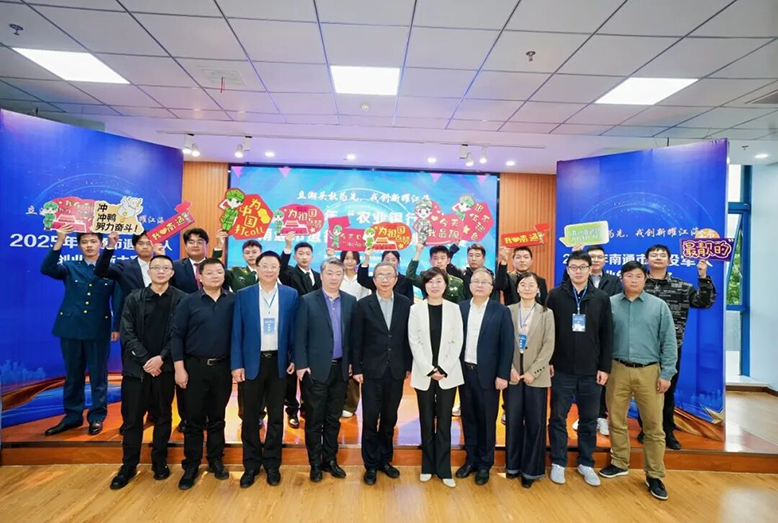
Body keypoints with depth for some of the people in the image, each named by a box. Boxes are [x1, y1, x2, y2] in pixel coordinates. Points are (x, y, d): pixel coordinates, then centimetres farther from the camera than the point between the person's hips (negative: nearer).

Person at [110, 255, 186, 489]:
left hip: (165, 367, -1)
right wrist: (146, 360, -11)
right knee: (132, 418, 8)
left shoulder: (181, 300, -2)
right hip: (136, 367, 1)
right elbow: (127, 334, -2)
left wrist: (161, 358, -15)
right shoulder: (134, 298, 3)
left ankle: (160, 462, 27)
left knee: (163, 417, 11)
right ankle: (128, 466, 25)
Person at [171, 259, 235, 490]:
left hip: (223, 367, 1)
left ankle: (215, 460, 29)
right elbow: (177, 335, -2)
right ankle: (191, 465, 23)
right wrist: (179, 367, -7)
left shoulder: (234, 301, -1)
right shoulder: (189, 302, -2)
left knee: (217, 417, 13)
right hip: (195, 367, -1)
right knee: (194, 419, 9)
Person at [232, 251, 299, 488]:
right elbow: (237, 332, -1)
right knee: (250, 417, 10)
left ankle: (272, 464, 27)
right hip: (252, 362, 0)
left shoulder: (291, 295, -1)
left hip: (279, 362, 0)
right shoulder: (243, 295, -1)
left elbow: (294, 329, 1)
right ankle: (251, 465, 27)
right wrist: (236, 364, -6)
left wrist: (295, 359, -3)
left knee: (276, 416, 11)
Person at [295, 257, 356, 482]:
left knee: (334, 419, 14)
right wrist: (301, 365, -10)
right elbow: (300, 336, -6)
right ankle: (315, 463, 24)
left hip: (340, 368, 3)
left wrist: (351, 362, 3)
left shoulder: (350, 301, 4)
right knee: (314, 419, 9)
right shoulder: (307, 301, -4)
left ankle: (330, 459, 29)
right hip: (315, 368, -3)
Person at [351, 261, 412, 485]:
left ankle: (385, 460, 31)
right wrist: (357, 369, -5)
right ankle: (371, 464, 23)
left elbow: (408, 337, 3)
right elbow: (356, 340, -3)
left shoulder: (405, 304, 0)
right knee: (370, 419, 7)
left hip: (396, 372, 2)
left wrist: (408, 366, 2)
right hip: (371, 371, -2)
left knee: (390, 419, 14)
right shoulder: (363, 305, -4)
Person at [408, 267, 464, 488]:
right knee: (427, 422, 10)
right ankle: (428, 466, 24)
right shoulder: (416, 309, 0)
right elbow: (414, 343, -4)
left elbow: (457, 342, -2)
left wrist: (443, 369, -11)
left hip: (448, 374, 0)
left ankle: (444, 469, 19)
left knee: (444, 422, 7)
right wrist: (429, 370, -10)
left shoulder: (454, 309, 1)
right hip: (424, 373, 0)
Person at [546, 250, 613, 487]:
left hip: (591, 371, 2)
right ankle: (558, 462, 21)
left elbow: (607, 336, 4)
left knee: (589, 420, 12)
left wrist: (605, 367, 0)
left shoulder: (601, 298, 3)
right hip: (562, 369, -1)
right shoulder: (555, 296, -2)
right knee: (558, 418, 7)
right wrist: (547, 362, -6)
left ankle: (586, 463, 28)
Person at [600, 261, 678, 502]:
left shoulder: (659, 306, 1)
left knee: (654, 425, 5)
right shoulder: (610, 304, 1)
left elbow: (669, 342, 1)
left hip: (649, 371, 0)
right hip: (618, 370, 1)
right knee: (616, 420, 12)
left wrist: (667, 373, -4)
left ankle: (654, 475, 21)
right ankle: (619, 463, 30)